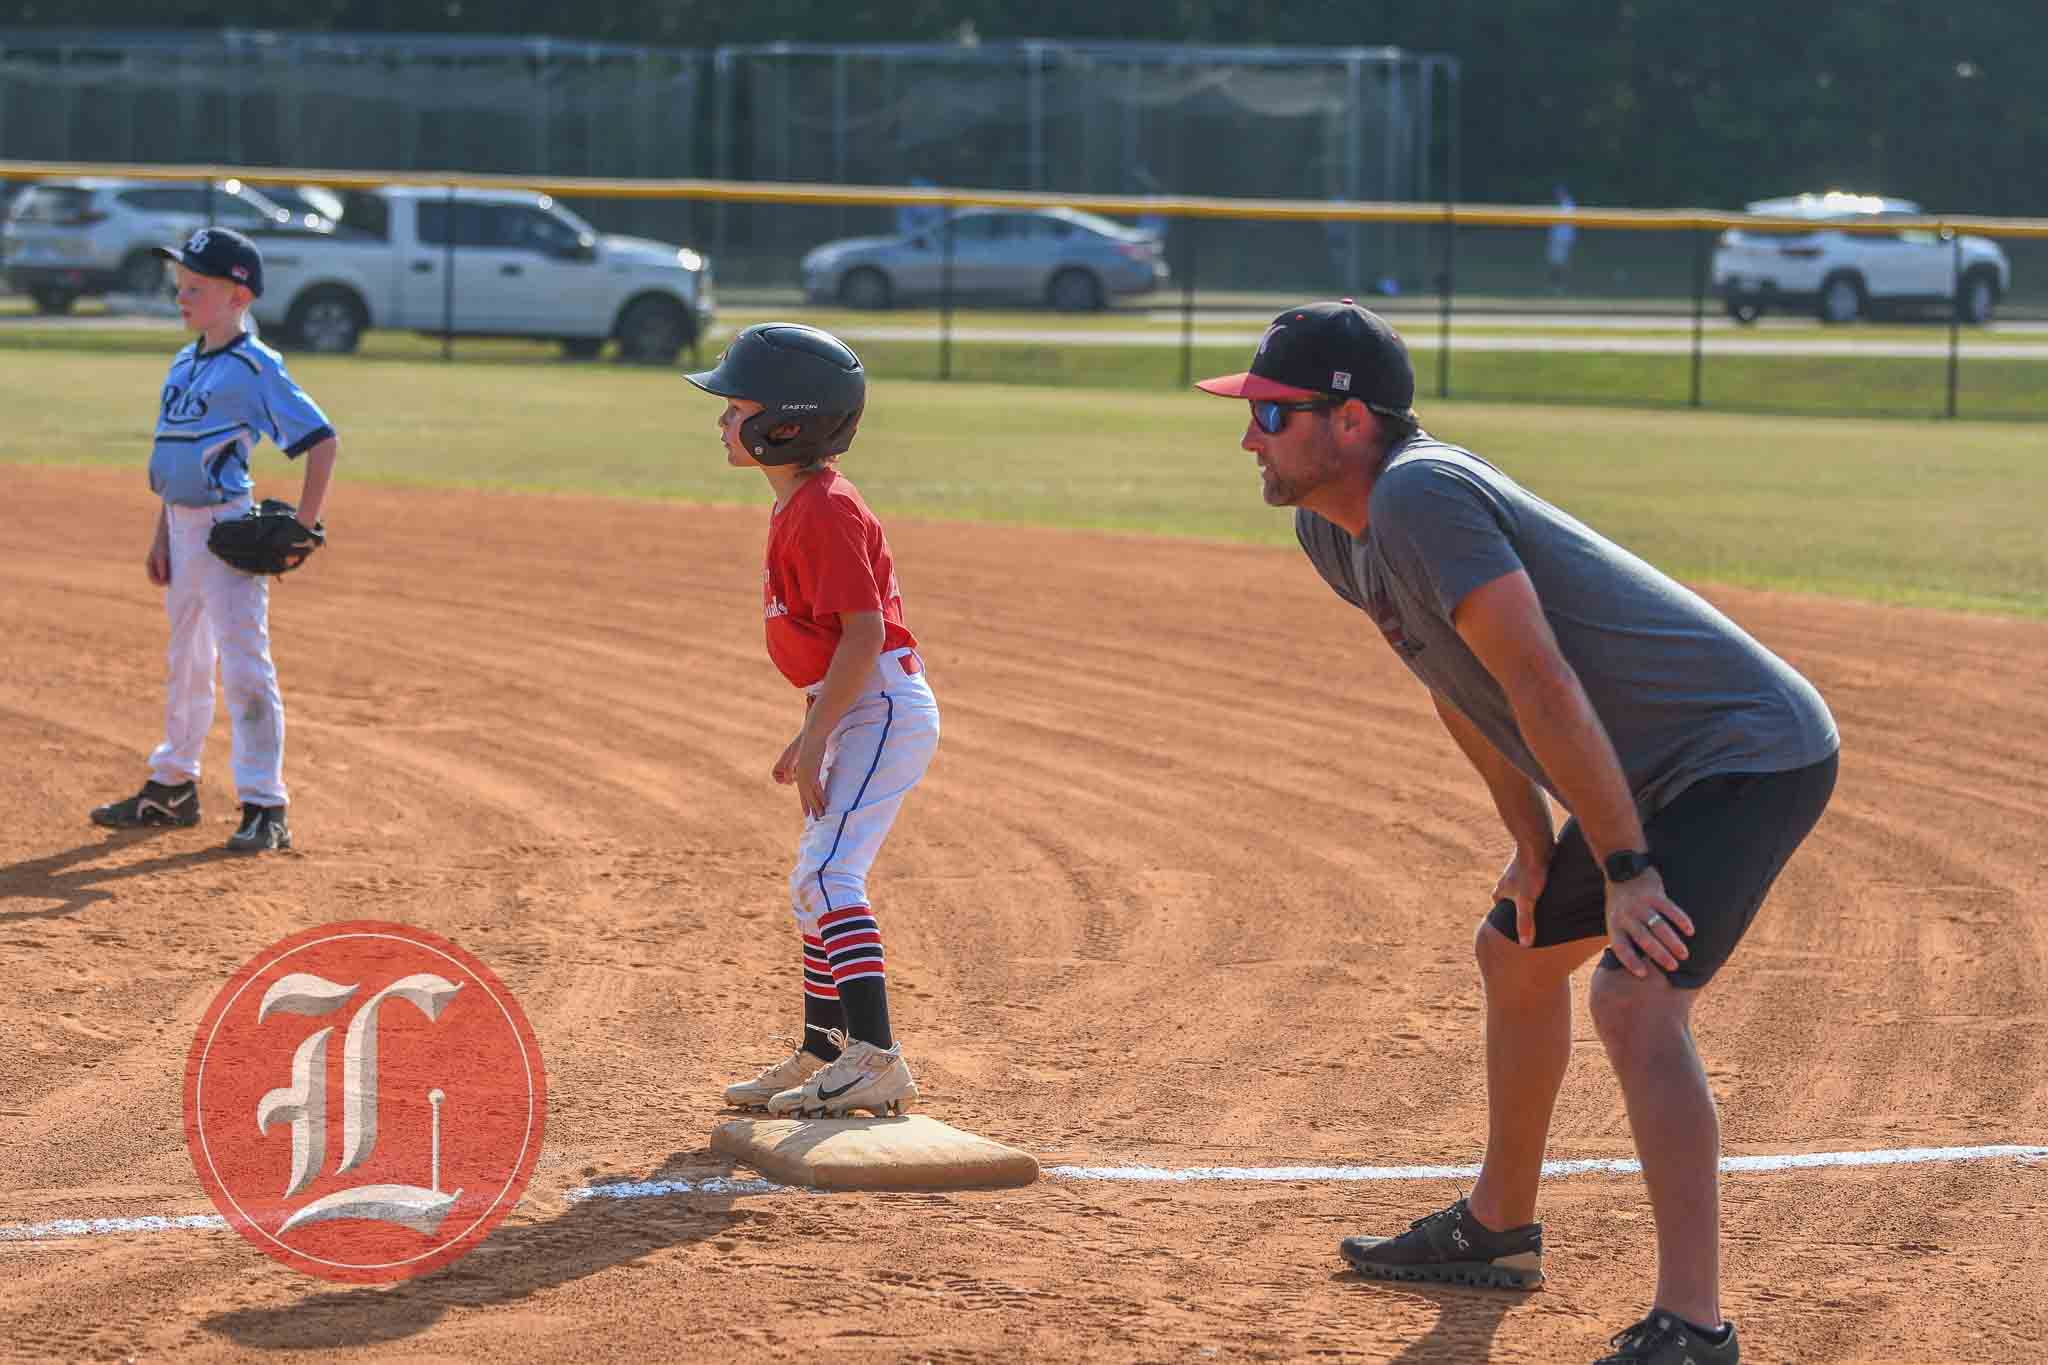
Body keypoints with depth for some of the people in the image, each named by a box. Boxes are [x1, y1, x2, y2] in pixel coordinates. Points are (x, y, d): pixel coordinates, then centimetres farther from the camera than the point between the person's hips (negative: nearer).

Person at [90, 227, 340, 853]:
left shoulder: (255, 368, -13)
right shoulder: (185, 363, 12)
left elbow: (323, 441, -15)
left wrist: (303, 527, -18)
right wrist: (162, 536, 15)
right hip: (182, 528, 9)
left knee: (244, 667, -9)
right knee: (186, 661, 19)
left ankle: (265, 808, -6)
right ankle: (172, 789, 31)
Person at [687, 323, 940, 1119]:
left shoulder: (824, 511, -19)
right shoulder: (799, 506, 13)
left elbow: (864, 630, -24)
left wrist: (817, 736, -24)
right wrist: (815, 733, 22)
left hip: (884, 710, -11)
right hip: (862, 716, 11)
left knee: (827, 875, -20)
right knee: (816, 884, 18)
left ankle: (877, 1060, -25)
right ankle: (822, 1058, 30)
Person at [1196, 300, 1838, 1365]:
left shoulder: (1419, 497, -26)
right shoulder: (1334, 529, 4)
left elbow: (1543, 687, -28)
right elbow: (1452, 677, 16)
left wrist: (1624, 869, -27)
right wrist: (1531, 840, 12)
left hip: (1752, 756, -11)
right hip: (1654, 771, 11)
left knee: (1634, 998, -26)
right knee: (1514, 953, 25)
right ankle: (1498, 1231, 44)